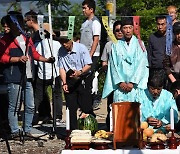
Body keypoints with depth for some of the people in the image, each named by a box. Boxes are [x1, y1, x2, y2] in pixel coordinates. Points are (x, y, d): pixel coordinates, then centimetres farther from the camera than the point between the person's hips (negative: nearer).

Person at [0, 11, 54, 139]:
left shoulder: (27, 39, 19)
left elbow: (34, 54, 22)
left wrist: (46, 60, 10)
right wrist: (18, 59, -20)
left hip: (28, 77, 7)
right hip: (14, 78, -7)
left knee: (30, 106, 8)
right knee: (13, 106, -2)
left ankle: (28, 131, 17)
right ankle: (15, 132, 5)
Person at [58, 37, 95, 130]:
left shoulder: (81, 48, -8)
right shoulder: (61, 51, 2)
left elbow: (88, 65, -8)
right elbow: (62, 68, 6)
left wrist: (80, 72, -27)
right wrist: (64, 83, -5)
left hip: (82, 79, -3)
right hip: (69, 80, 3)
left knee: (86, 107, -5)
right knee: (71, 107, 2)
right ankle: (73, 130, 10)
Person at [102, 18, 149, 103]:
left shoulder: (139, 44, 7)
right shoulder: (116, 45, 11)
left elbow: (141, 65, 0)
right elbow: (113, 66, 7)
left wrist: (132, 83, -8)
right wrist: (120, 82, -5)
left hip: (135, 84, -1)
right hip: (120, 86, 1)